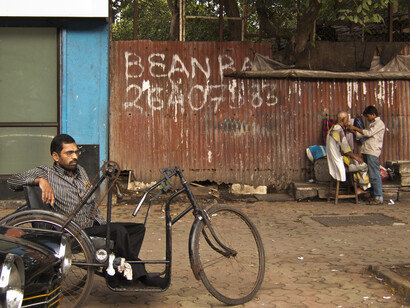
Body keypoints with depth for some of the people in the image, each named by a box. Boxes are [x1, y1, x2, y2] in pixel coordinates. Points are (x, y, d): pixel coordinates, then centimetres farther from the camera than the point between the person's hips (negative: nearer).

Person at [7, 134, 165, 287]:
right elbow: (12, 180, -18)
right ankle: (137, 272, -13)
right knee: (119, 231, -29)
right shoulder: (46, 173, -4)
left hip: (94, 225, 8)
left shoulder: (80, 171, 17)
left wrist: (103, 225, 10)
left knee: (138, 228, -2)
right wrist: (40, 180, -34)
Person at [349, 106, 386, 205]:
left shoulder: (379, 123, -5)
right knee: (369, 174, 9)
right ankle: (373, 195, 13)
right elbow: (363, 135, 24)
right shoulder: (372, 123, 24)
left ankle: (379, 198, -9)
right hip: (366, 152, 9)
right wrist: (352, 131, 12)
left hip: (373, 152, -9)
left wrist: (355, 128, -11)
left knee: (374, 175, -10)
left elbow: (368, 133, -16)